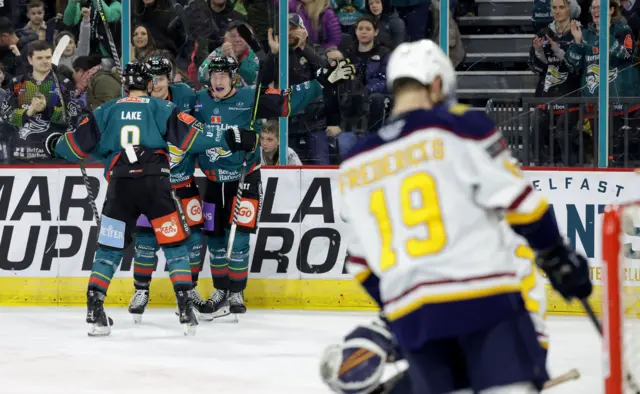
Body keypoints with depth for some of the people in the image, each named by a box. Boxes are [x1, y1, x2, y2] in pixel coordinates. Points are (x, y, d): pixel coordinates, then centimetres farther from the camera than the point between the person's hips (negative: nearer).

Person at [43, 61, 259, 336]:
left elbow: (78, 144, 19)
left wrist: (55, 145, 39)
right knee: (174, 244, 8)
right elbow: (190, 135, -1)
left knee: (109, 248, 12)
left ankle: (94, 312, 5)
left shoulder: (106, 112, 16)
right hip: (155, 184, -2)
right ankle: (186, 311, -1)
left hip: (119, 186, 2)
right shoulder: (161, 108, 10)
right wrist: (229, 140, 3)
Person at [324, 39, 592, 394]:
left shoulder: (355, 164, 13)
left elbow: (361, 260, 18)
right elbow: (519, 201, -6)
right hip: (482, 294, -5)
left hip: (408, 311, 5)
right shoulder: (462, 126, -3)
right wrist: (559, 258, 5)